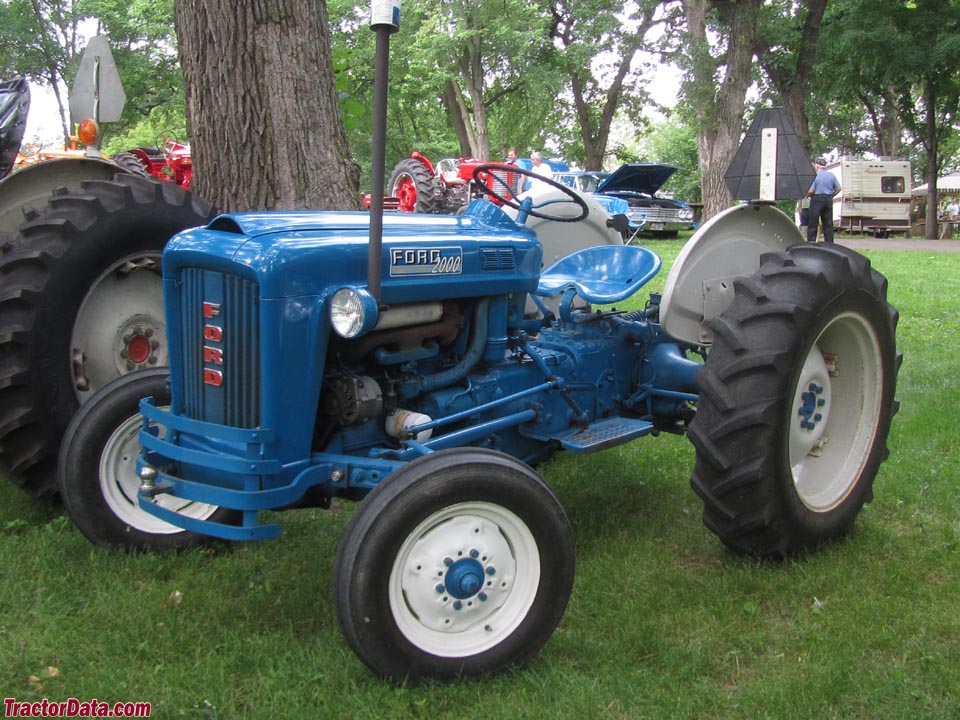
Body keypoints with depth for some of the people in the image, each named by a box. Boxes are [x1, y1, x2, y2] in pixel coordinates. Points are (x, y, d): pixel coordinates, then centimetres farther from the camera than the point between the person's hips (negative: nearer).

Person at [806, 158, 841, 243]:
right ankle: (829, 243, 11)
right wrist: (831, 195, 18)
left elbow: (810, 191, -16)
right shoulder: (831, 175, 6)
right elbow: (838, 188, 7)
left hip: (817, 199, -5)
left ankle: (811, 243, -4)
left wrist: (808, 195, 4)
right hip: (828, 200, 5)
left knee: (812, 224, -1)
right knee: (828, 224, 10)